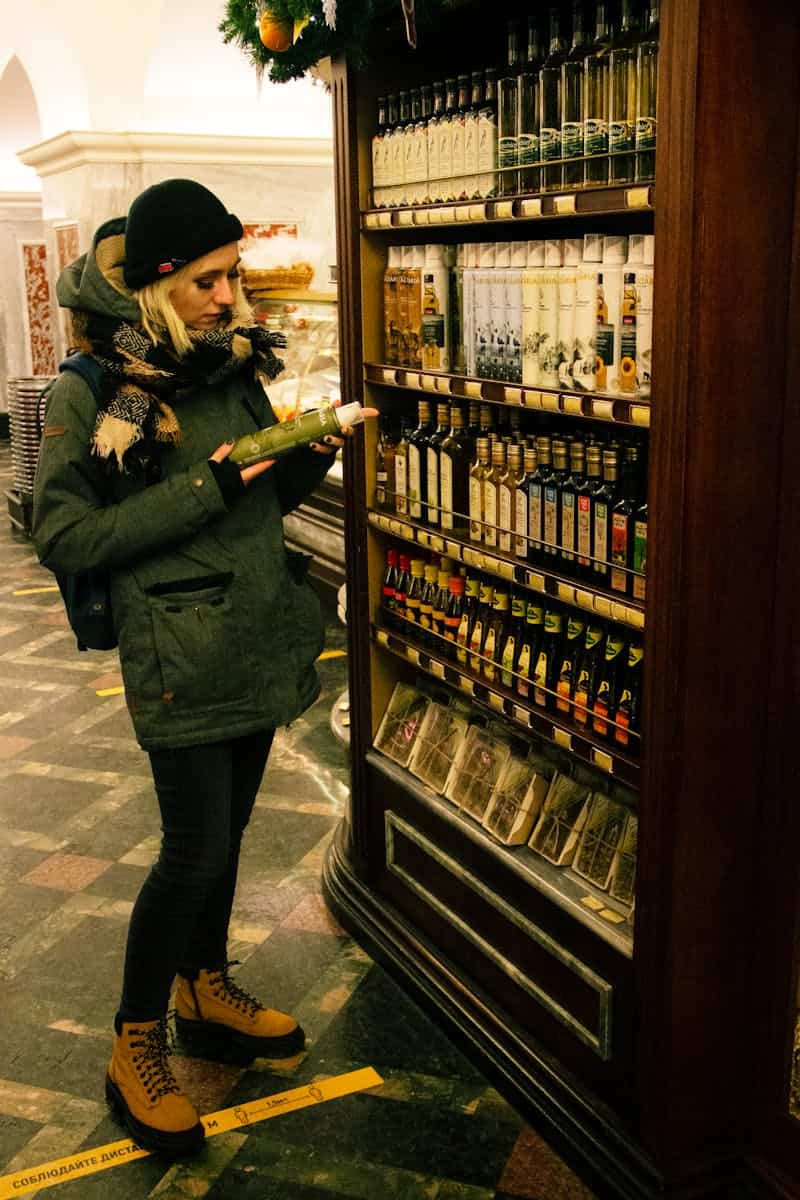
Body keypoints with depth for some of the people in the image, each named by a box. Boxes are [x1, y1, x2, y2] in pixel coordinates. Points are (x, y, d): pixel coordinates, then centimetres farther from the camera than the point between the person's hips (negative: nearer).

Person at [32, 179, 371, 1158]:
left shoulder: (234, 363, 6)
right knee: (195, 848, -1)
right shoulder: (88, 393, -13)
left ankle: (205, 993, 39)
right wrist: (205, 486, -21)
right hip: (179, 653, -6)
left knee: (227, 828, 18)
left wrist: (310, 456, -5)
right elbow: (65, 540, -16)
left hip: (259, 636, 7)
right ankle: (135, 1049, 19)